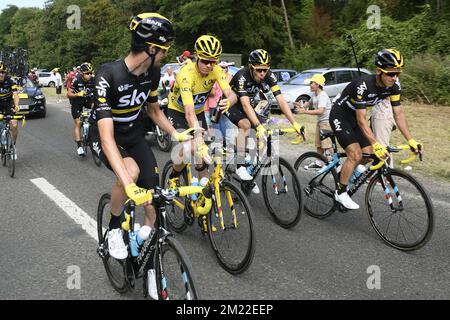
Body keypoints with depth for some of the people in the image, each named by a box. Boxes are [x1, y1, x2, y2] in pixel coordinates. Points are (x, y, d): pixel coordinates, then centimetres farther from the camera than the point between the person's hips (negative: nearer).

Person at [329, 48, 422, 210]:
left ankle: (343, 174, 24)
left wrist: (410, 140, -18)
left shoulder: (393, 86, -13)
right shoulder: (363, 85, -34)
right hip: (340, 116, -7)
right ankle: (341, 193, -2)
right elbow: (361, 119, -33)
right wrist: (376, 144, -42)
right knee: (356, 155, -18)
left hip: (355, 118, 7)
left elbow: (398, 113, -9)